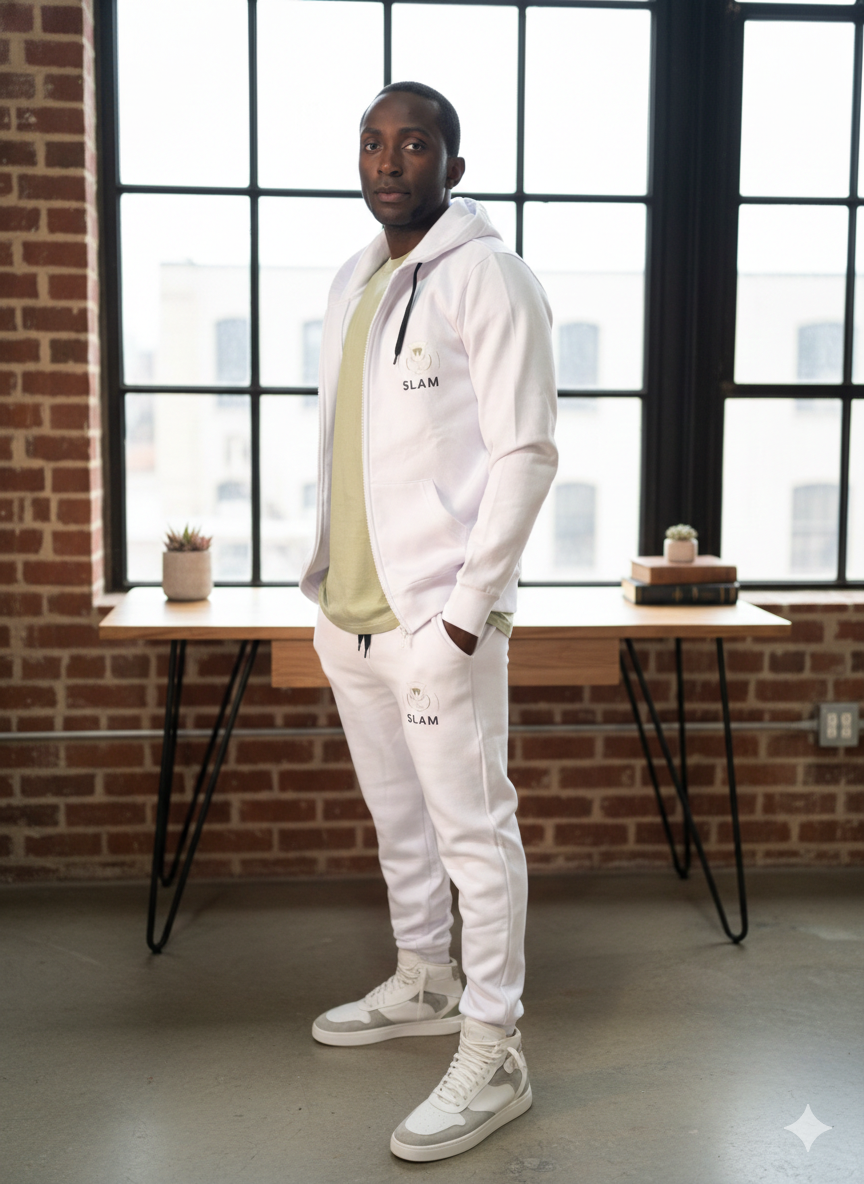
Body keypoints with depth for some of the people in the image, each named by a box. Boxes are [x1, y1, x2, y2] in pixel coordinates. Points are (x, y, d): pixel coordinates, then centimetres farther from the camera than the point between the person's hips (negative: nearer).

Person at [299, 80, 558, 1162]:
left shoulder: (486, 277, -9)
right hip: (350, 614, 8)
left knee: (473, 830, -1)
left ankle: (493, 1054, 9)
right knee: (397, 819, 19)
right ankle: (424, 985, 36)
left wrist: (468, 605, -18)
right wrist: (326, 573, 15)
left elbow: (526, 452, -14)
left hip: (438, 615, -8)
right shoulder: (351, 284, 15)